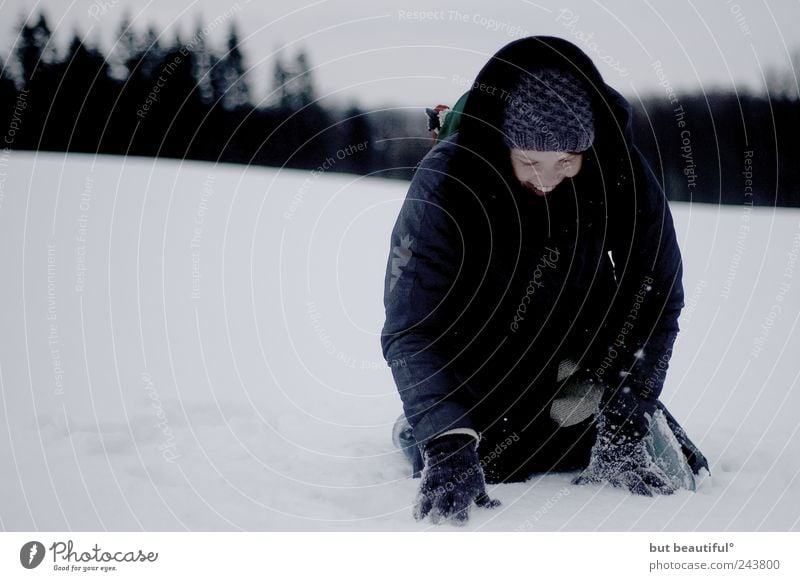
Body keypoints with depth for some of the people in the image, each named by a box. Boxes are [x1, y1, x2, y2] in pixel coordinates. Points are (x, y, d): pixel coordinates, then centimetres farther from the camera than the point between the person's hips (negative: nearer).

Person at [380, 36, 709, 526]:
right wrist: (448, 442, -44)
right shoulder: (447, 178, -30)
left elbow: (656, 297, -15)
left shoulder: (620, 170, -23)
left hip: (583, 353, 2)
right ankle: (421, 428, 20)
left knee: (668, 477, -7)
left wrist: (627, 409, -26)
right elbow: (411, 330, -32)